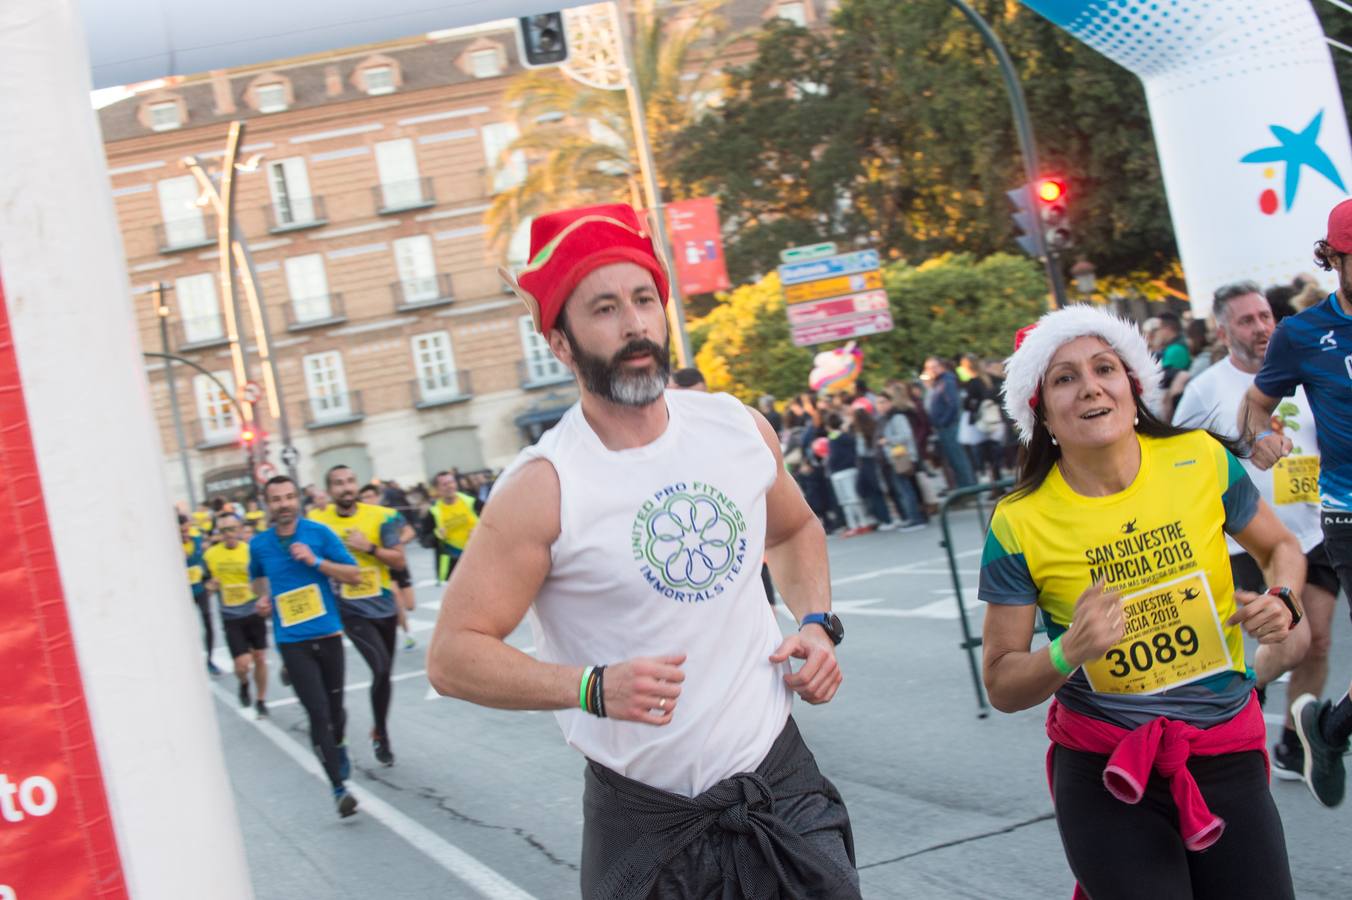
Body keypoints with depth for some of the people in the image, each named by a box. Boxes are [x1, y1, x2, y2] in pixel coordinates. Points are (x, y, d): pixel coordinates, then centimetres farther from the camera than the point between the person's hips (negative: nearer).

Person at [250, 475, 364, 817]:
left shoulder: (320, 533, -4)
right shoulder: (259, 544, 2)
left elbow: (354, 575, -5)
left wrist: (316, 561, -17)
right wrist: (264, 597, 4)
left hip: (328, 634, 1)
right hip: (292, 641, 0)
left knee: (334, 706, 13)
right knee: (317, 713, -10)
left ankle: (338, 746, 47)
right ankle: (338, 788, -6)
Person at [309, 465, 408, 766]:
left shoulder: (380, 517, -5)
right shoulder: (317, 521, -7)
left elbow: (399, 561, -5)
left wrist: (368, 547, -19)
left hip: (383, 606, 3)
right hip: (350, 610, -3)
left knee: (385, 672, 15)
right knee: (381, 668, -19)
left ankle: (380, 731, 38)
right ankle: (380, 735, 0)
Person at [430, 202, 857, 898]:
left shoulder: (741, 429, 0)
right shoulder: (543, 487, -16)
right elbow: (453, 657, -15)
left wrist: (818, 623, 3)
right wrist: (594, 688, -27)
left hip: (780, 778, 4)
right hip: (645, 822, -4)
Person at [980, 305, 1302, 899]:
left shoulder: (1202, 462, -6)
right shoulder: (1019, 525, -11)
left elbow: (1280, 547, 13)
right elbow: (1001, 685, -5)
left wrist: (1283, 603, -7)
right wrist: (1068, 654, -24)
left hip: (1227, 755, 2)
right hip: (1101, 767, -2)